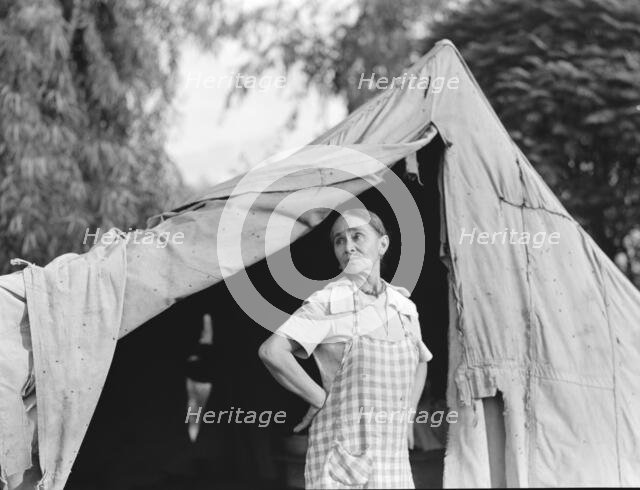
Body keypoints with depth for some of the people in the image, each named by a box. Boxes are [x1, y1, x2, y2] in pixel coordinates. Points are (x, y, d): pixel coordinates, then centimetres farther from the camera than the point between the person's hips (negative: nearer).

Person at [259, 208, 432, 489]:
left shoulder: (404, 307, 10)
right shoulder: (328, 302, -7)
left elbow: (420, 363, 29)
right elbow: (271, 352, -19)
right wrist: (320, 399, -12)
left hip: (393, 454, 6)